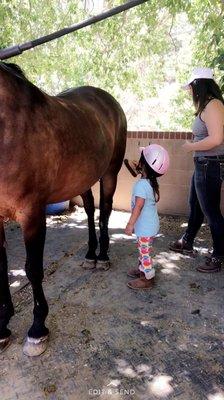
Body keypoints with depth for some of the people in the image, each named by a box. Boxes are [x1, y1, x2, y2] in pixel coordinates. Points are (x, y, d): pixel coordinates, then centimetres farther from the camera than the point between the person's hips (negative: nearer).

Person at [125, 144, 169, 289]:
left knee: (145, 251, 4)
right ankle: (142, 269, 40)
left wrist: (131, 224, -18)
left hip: (145, 227, -9)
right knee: (144, 250, 24)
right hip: (150, 224, 9)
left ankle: (148, 278, 16)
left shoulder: (141, 184, -26)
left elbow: (138, 207, -25)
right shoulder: (152, 182, 2)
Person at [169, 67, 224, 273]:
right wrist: (194, 145, 1)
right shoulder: (207, 105, 11)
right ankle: (187, 243, 41)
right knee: (196, 206, 22)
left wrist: (191, 146, -16)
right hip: (203, 165, 10)